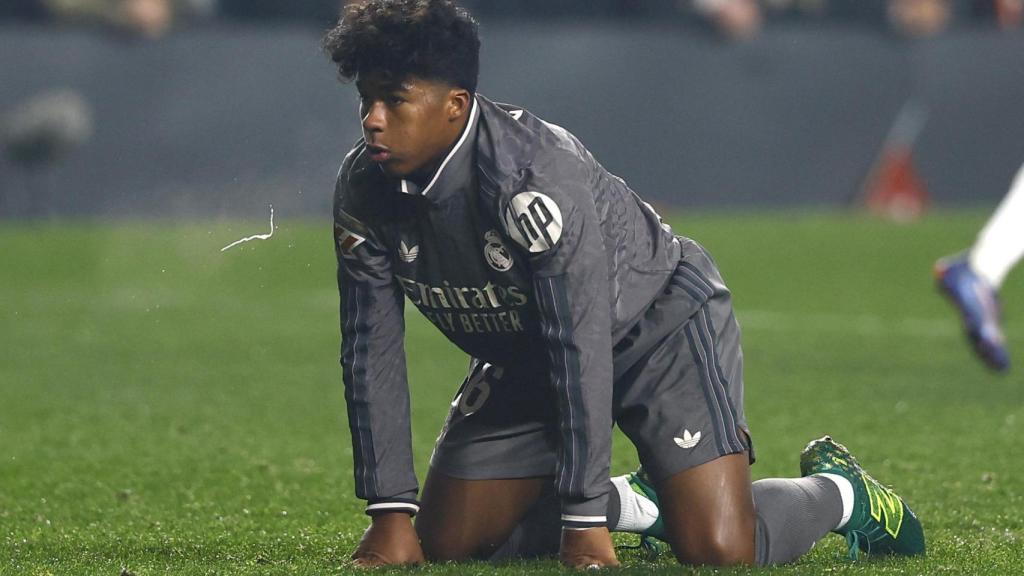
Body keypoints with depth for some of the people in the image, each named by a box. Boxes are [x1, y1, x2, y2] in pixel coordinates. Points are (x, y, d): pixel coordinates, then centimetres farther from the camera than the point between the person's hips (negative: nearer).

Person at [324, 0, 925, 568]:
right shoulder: (363, 189, -16)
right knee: (446, 542, -1)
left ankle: (839, 493, 13)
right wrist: (391, 513, -14)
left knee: (718, 550, -21)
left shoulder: (535, 172, -37)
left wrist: (584, 522, -34)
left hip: (660, 325, -7)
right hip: (525, 359, 7)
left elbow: (580, 349, -35)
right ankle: (631, 503, 21)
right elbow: (372, 353, -10)